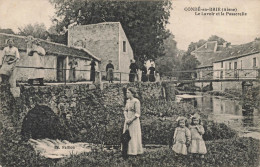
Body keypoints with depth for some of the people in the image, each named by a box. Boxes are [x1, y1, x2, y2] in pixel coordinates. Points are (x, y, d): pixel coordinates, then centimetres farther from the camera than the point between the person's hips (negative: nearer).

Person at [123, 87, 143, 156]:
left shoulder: (136, 101, -13)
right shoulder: (128, 101, 10)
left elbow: (137, 113, -16)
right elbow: (125, 111, 11)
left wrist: (131, 120, -17)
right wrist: (126, 118, -6)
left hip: (134, 120, -8)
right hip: (128, 121, 8)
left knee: (133, 136, -2)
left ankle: (134, 151, 7)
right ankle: (128, 150, 16)